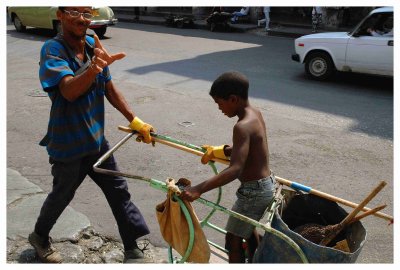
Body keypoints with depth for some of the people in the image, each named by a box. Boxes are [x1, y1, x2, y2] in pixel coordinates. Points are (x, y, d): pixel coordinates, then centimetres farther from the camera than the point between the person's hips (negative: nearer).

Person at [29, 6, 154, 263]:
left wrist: (136, 121, 1)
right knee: (62, 195, 15)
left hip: (97, 140, 6)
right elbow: (69, 91, -37)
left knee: (119, 192, 8)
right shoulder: (52, 49, -19)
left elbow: (111, 90, 5)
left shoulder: (94, 45, -1)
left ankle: (133, 251, 22)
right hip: (68, 145, -5)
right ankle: (40, 237, 46)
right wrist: (93, 68, -56)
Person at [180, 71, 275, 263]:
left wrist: (198, 189, -40)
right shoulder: (255, 114, 2)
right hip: (266, 184, 10)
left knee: (233, 239, 4)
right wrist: (218, 151, 21)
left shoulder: (243, 126, -27)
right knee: (248, 228, 30)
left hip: (253, 191, -10)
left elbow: (235, 169, -35)